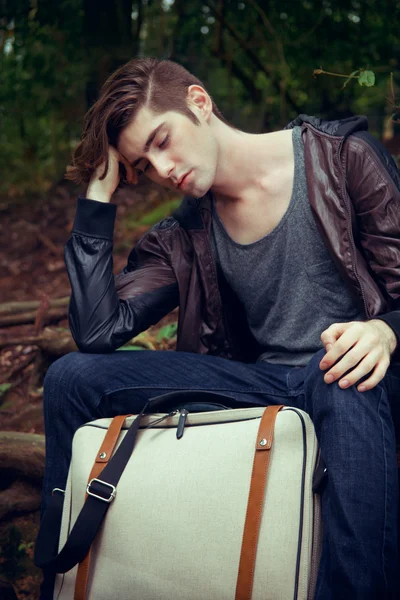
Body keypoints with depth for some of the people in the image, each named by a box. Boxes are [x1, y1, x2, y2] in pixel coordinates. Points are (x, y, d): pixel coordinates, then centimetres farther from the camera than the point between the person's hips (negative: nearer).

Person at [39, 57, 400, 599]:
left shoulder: (341, 155, -1)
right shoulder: (180, 240, 9)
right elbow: (97, 332, -5)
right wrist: (99, 193, 0)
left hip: (346, 373, -4)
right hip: (257, 383, 4)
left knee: (347, 388, -42)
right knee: (71, 377, -9)